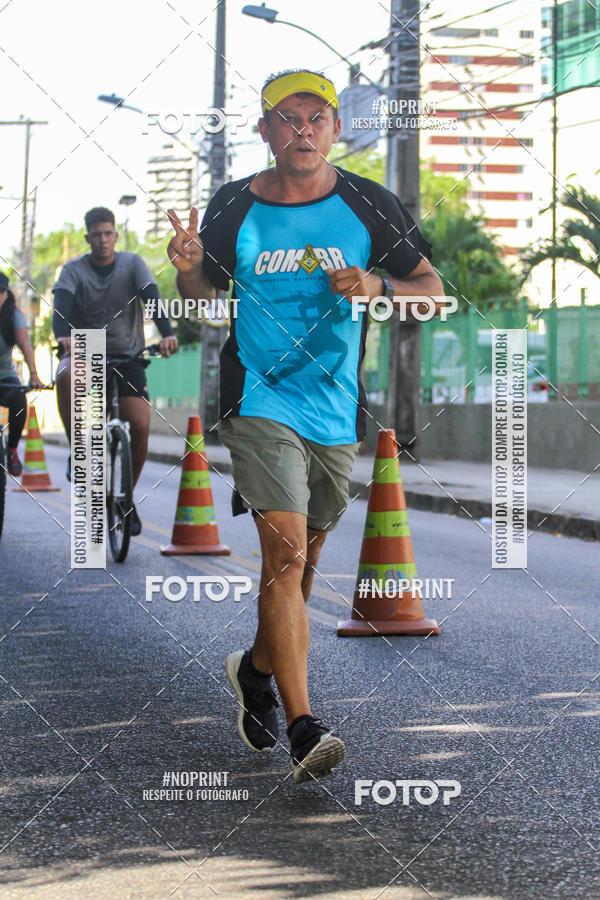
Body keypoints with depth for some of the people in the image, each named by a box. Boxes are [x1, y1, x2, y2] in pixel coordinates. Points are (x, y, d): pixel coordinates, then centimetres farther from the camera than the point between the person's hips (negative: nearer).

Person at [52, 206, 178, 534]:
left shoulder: (132, 264, -2)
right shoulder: (74, 270, -4)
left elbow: (151, 296, -17)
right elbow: (61, 303, -21)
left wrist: (166, 333, -36)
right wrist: (63, 336, -43)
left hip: (127, 356, 1)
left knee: (140, 424, -14)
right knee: (67, 376, -38)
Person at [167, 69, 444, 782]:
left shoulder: (369, 206, 1)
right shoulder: (232, 208, 0)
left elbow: (432, 289, 6)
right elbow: (202, 300, 11)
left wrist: (376, 285, -14)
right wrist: (189, 267, -12)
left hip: (337, 410, 3)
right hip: (260, 400, -3)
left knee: (302, 558, 15)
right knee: (285, 550, -17)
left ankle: (256, 669, 41)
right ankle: (303, 728, -19)